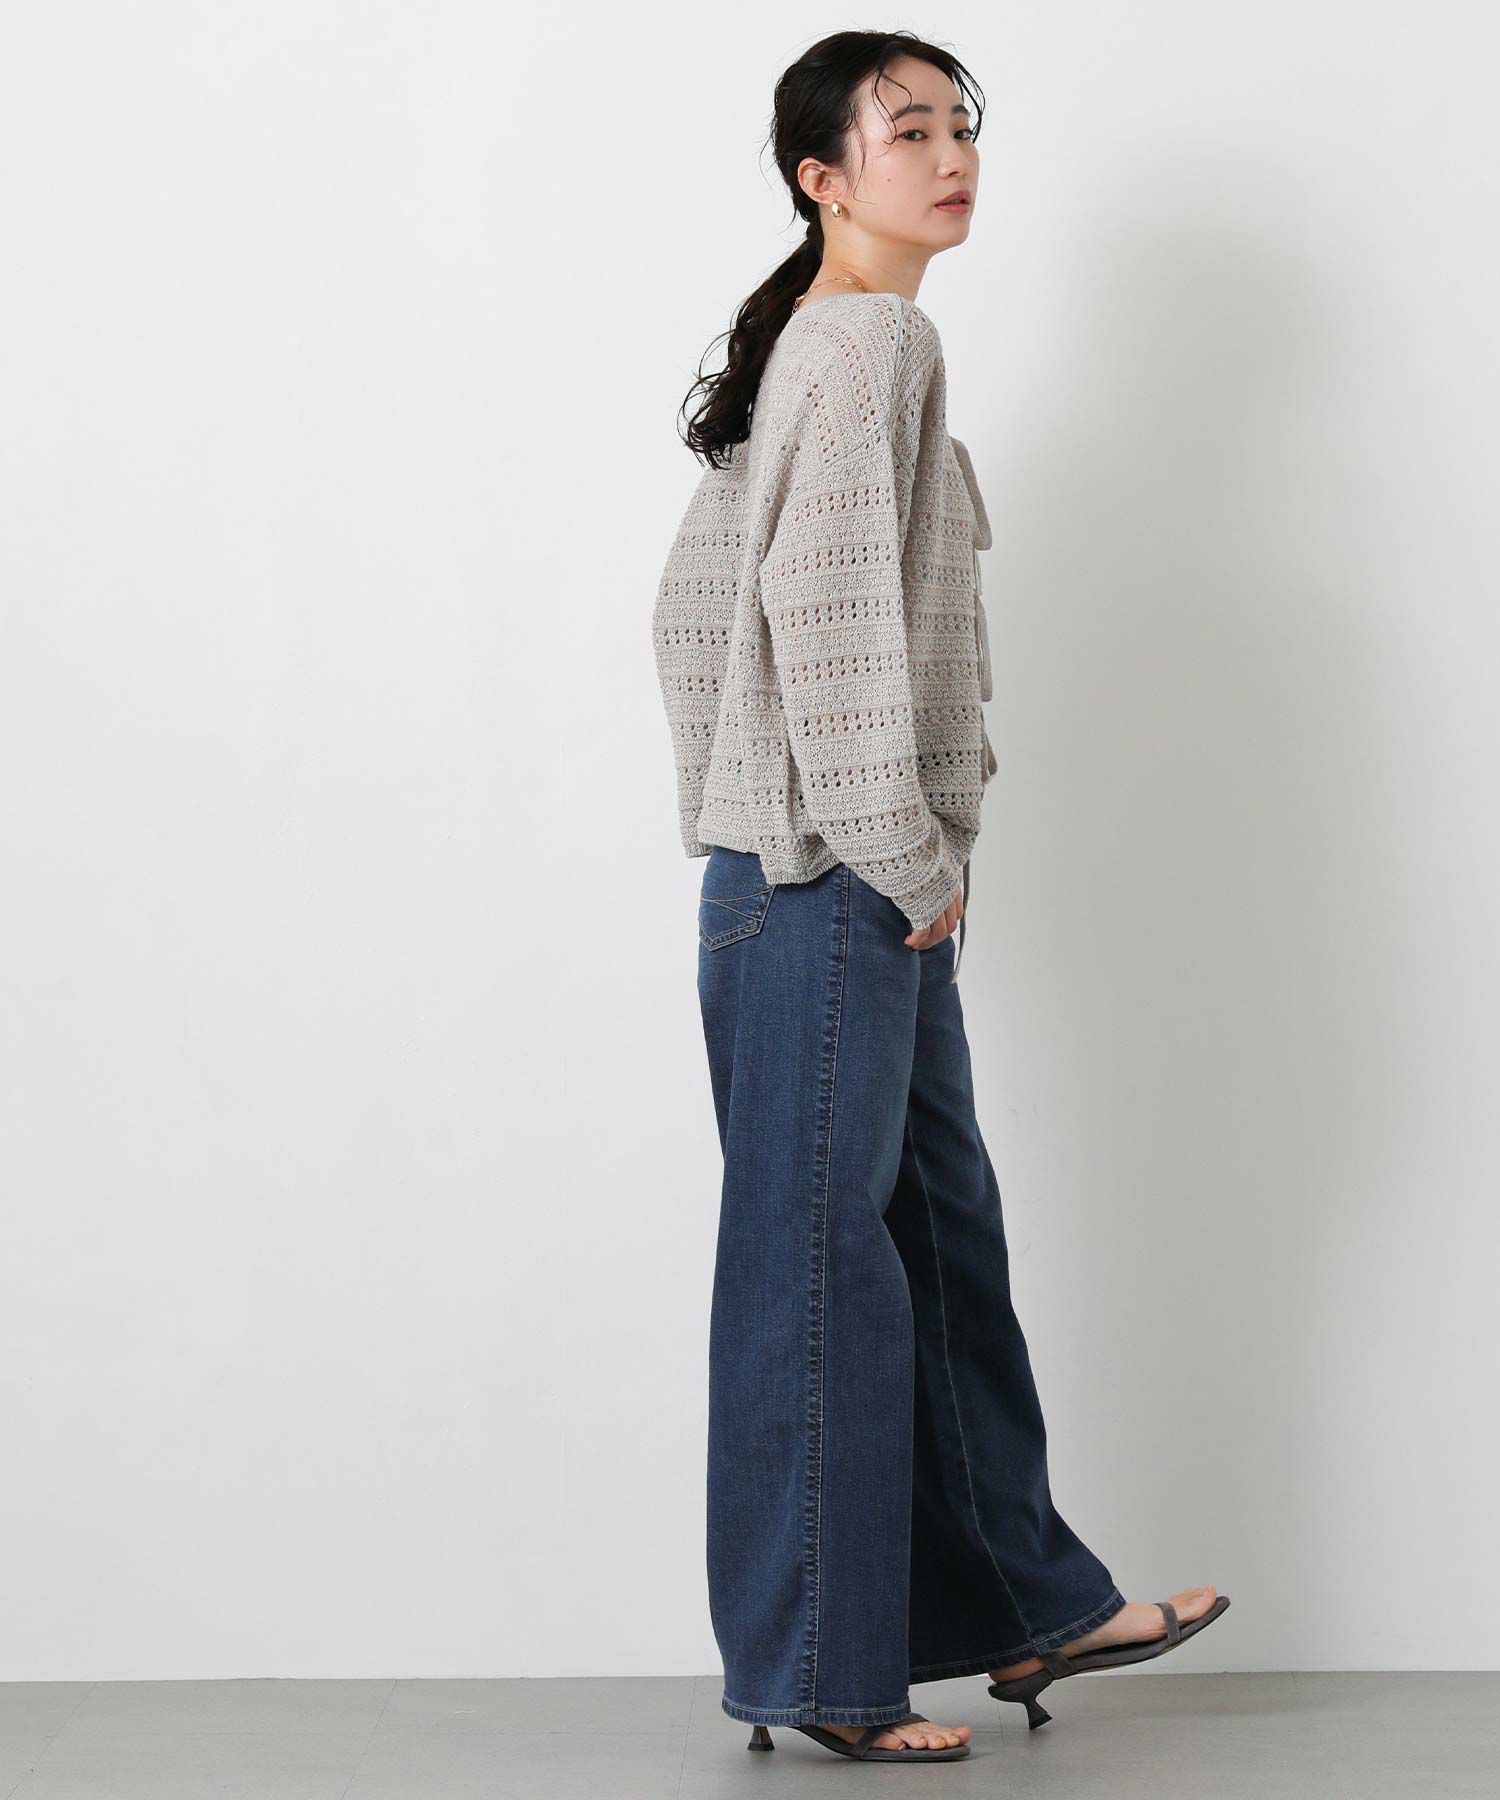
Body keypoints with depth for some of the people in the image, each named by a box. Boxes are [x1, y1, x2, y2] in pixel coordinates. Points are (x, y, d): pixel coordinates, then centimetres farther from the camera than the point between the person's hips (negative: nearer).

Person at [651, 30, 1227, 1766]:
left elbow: (693, 604, 20)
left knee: (942, 1227, 15)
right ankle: (816, 1668, 7)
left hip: (862, 889, 10)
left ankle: (1024, 1604, 27)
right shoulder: (869, 339, -12)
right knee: (827, 1256, -3)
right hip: (834, 883, -10)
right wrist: (907, 854, -17)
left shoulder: (804, 351, 18)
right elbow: (829, 611, -22)